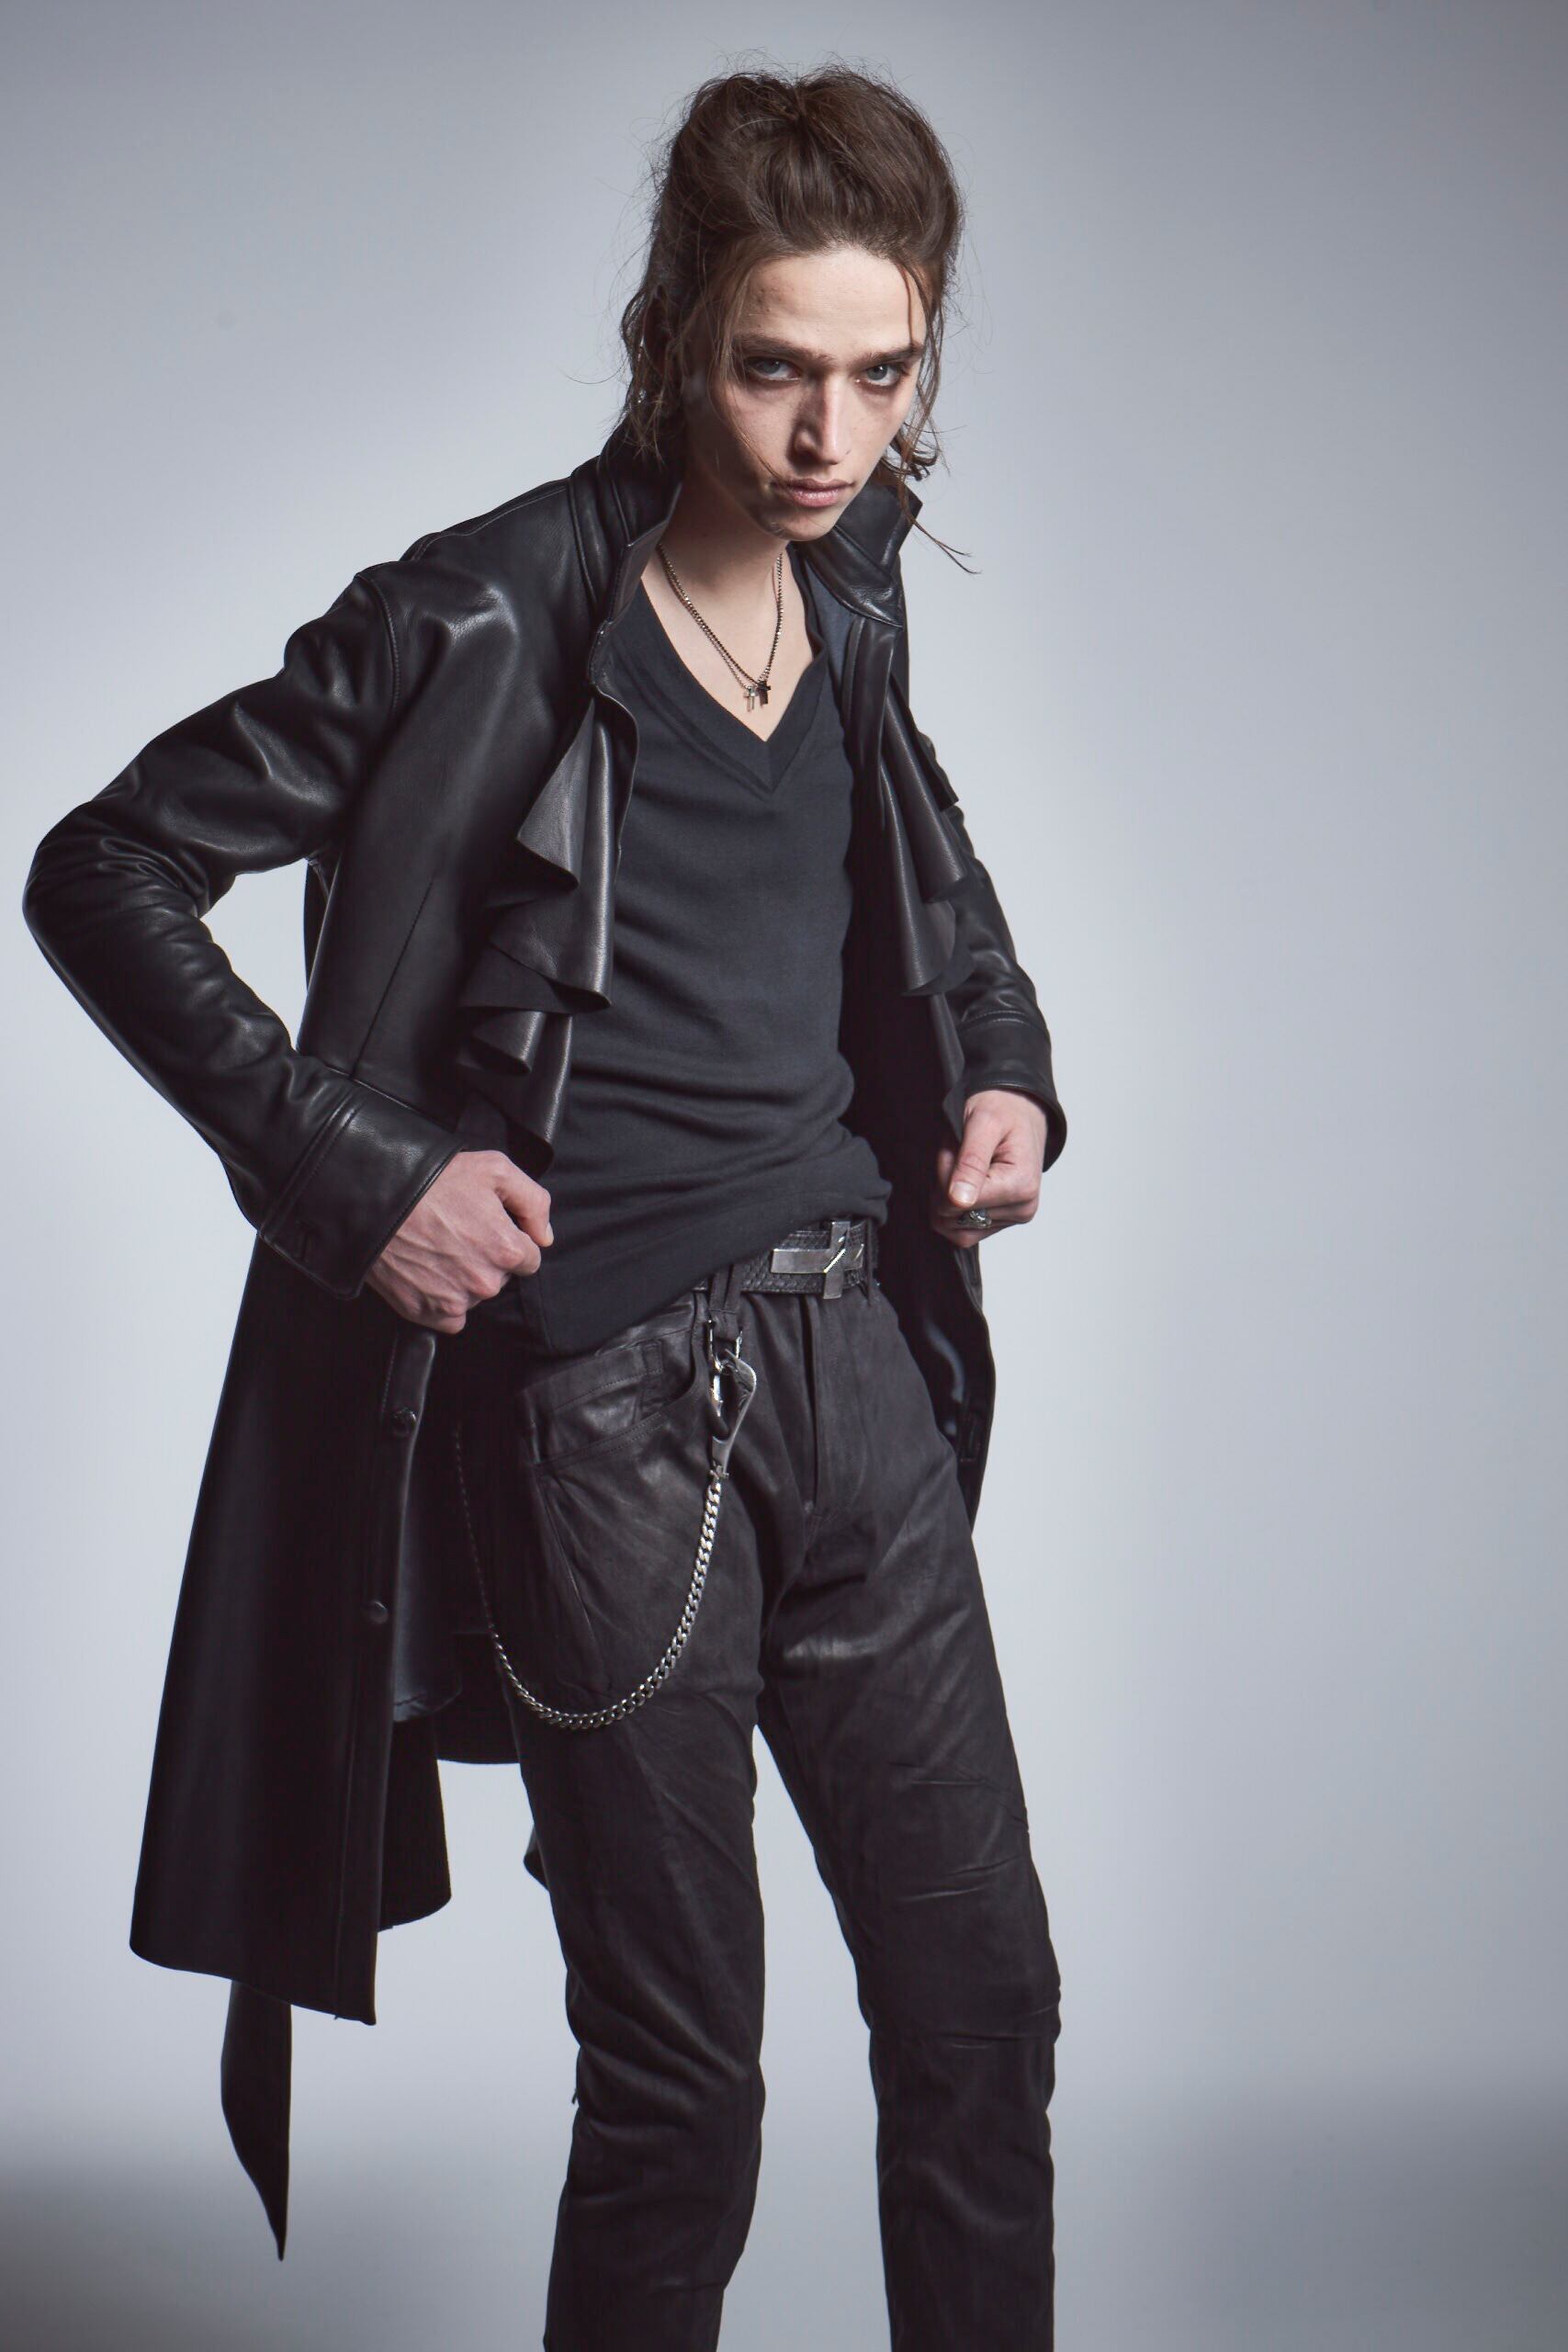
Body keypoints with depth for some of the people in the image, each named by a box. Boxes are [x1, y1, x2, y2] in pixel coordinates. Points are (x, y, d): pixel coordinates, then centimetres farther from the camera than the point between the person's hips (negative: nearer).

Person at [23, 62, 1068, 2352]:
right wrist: (352, 1167, -16)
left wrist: (1005, 1058, 9)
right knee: (680, 2082, 5)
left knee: (985, 2005, 12)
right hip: (606, 1401, -6)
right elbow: (105, 873, -9)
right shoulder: (490, 623, -12)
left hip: (863, 1363, 6)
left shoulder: (854, 592, 7)